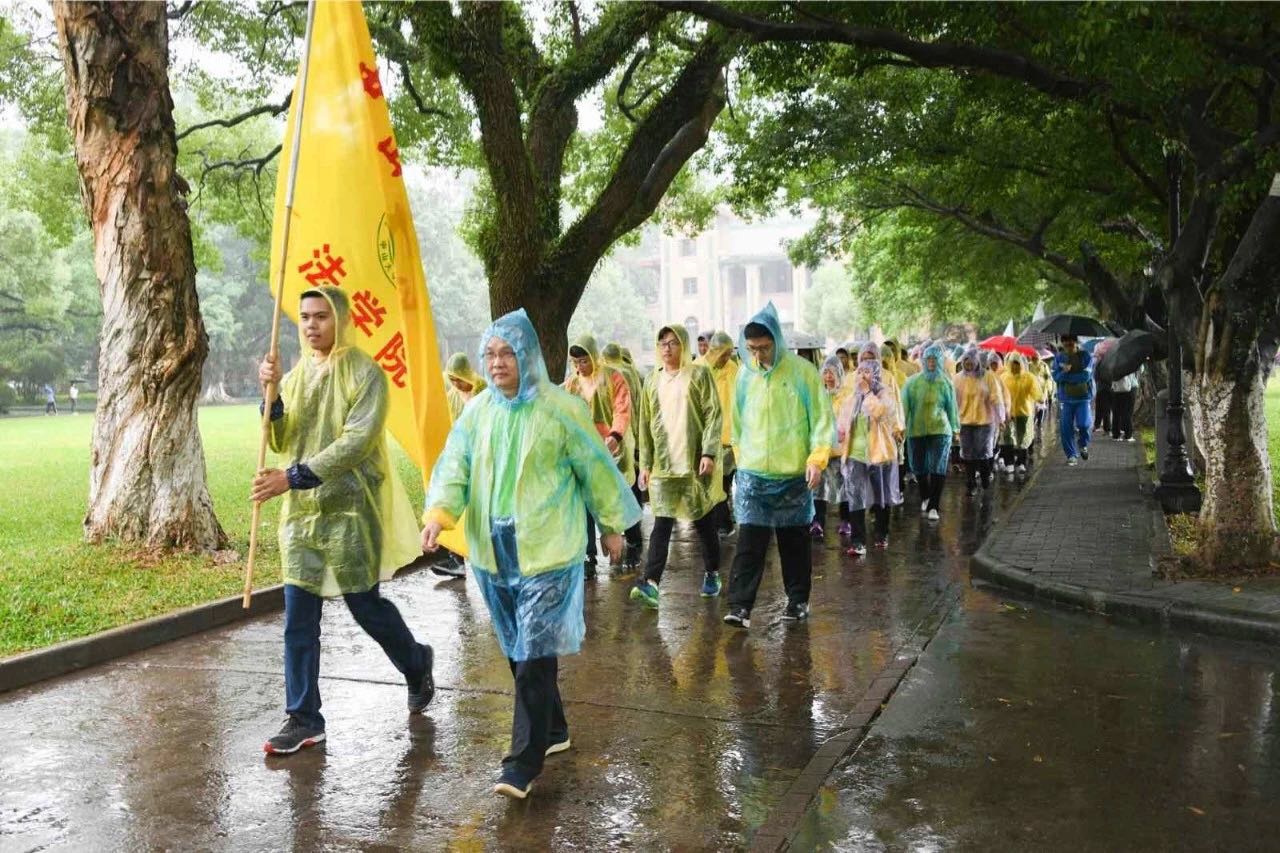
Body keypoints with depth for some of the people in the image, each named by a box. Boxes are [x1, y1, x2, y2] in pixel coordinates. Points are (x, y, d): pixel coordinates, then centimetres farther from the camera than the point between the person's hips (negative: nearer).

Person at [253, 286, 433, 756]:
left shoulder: (365, 374, -8)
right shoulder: (296, 375, 11)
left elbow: (356, 441, -18)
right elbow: (280, 442, 6)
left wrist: (295, 476, -24)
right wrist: (271, 395, -10)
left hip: (351, 508, -5)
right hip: (301, 510, 5)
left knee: (365, 605, 5)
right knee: (298, 619, 4)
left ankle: (417, 663, 34)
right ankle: (303, 718, 14)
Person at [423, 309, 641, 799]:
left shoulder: (560, 409, -8)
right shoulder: (478, 411, 5)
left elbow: (596, 468, -1)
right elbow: (455, 465, 1)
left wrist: (611, 525, 5)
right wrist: (439, 512, -17)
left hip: (547, 552, -6)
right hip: (492, 553, 6)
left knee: (534, 656, -7)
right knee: (517, 652, 16)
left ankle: (524, 763, 1)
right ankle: (553, 730, 34)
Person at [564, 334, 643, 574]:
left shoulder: (612, 378, -5)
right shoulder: (571, 382, 8)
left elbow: (623, 410, -13)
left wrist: (615, 435, -30)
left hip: (611, 449, -3)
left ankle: (634, 545, 31)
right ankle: (589, 557, 5)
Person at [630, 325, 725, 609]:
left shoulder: (699, 374, 0)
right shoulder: (652, 381, 12)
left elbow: (713, 414, -6)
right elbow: (645, 424, 13)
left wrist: (709, 452, -16)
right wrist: (645, 463, 8)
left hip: (696, 463, -2)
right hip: (663, 465, 2)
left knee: (704, 521, 9)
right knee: (662, 524, -5)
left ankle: (712, 574, 27)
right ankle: (651, 582, -13)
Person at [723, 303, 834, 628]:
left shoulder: (802, 372, -6)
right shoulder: (745, 375, 3)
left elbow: (821, 418, -5)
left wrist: (817, 458, -14)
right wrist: (741, 456, 15)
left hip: (794, 475, -2)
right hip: (752, 474, 2)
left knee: (795, 541, 11)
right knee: (749, 542, -5)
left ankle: (798, 600, 25)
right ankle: (740, 606, -5)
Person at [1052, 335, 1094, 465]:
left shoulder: (1086, 356, -3)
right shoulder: (1059, 358, 6)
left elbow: (1086, 375, -14)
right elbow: (1056, 377, -3)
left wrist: (1066, 376, -11)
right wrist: (1064, 372, -24)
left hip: (1083, 397, -2)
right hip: (1066, 398, 2)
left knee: (1084, 424, -16)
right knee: (1065, 428, -1)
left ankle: (1083, 444, 17)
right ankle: (1071, 455, 13)